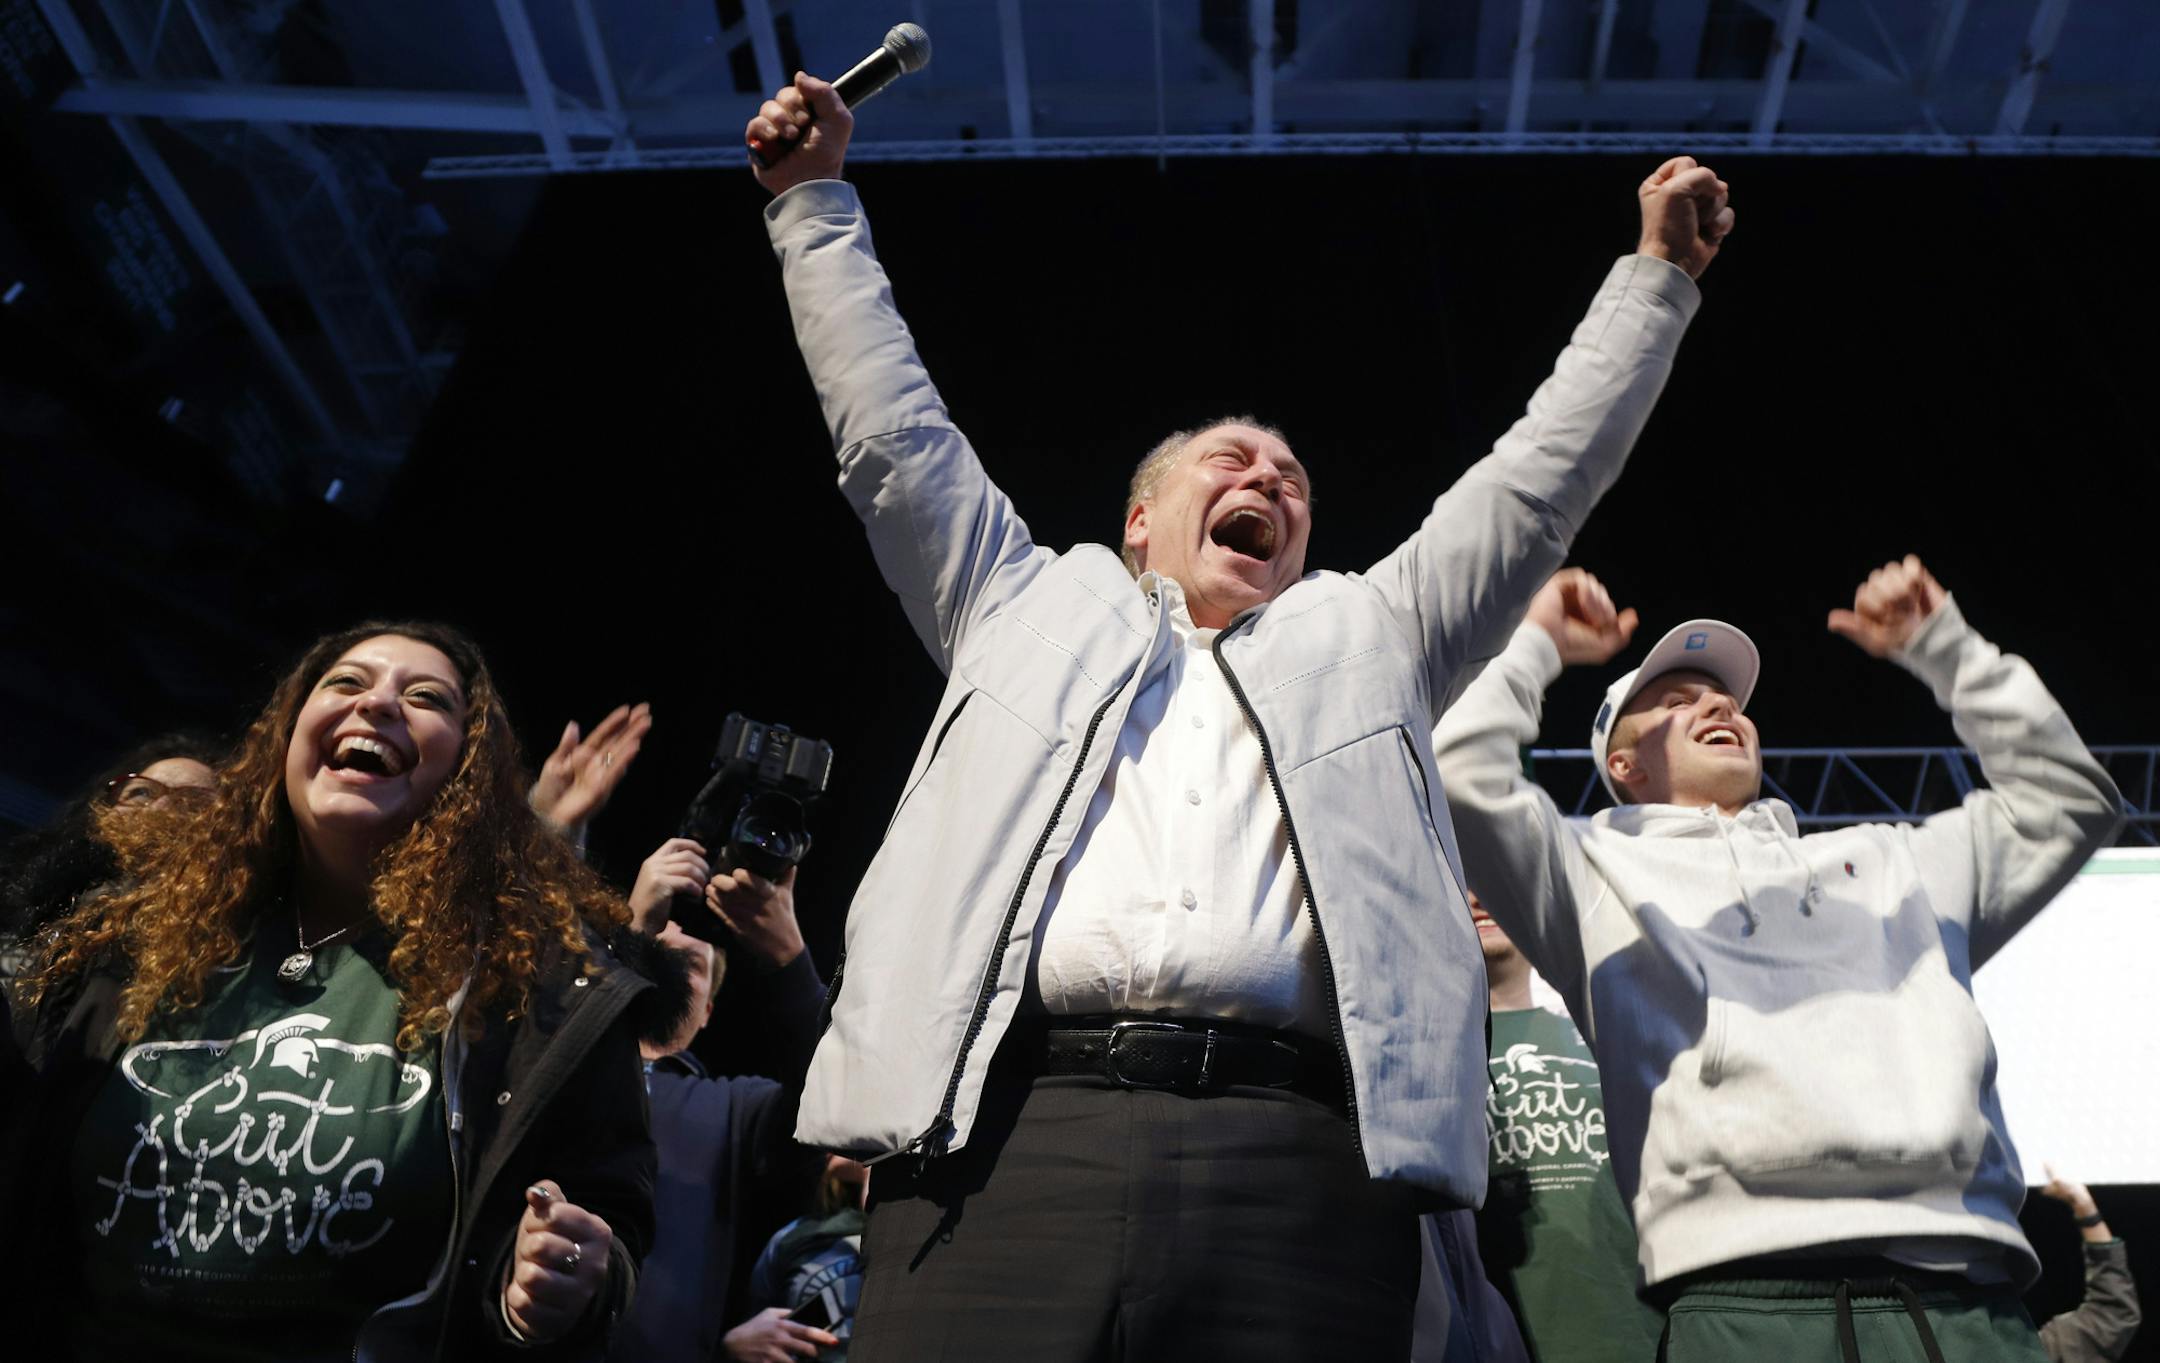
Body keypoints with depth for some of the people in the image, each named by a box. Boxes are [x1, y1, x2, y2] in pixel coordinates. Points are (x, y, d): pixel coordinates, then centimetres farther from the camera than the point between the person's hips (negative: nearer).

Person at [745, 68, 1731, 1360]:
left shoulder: (1363, 639, 28)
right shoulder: (1034, 610, 25)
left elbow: (1542, 477, 28)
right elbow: (894, 431, 26)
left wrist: (1660, 271, 29)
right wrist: (817, 196, 30)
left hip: (1300, 1155, 1)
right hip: (1010, 1134, 0)